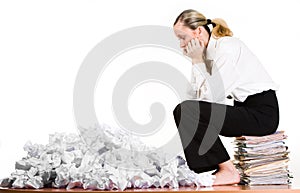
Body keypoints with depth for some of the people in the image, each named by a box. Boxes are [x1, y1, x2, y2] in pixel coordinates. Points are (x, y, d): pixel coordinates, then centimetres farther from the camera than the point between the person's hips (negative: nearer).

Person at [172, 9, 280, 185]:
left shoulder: (226, 47, -15)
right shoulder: (207, 52, 12)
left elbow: (212, 96, -19)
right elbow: (197, 97, 5)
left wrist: (197, 61, -12)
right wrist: (197, 61, -2)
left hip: (262, 113, -10)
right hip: (244, 108, 10)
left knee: (185, 111, -17)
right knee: (185, 111, 13)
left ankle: (228, 171, -11)